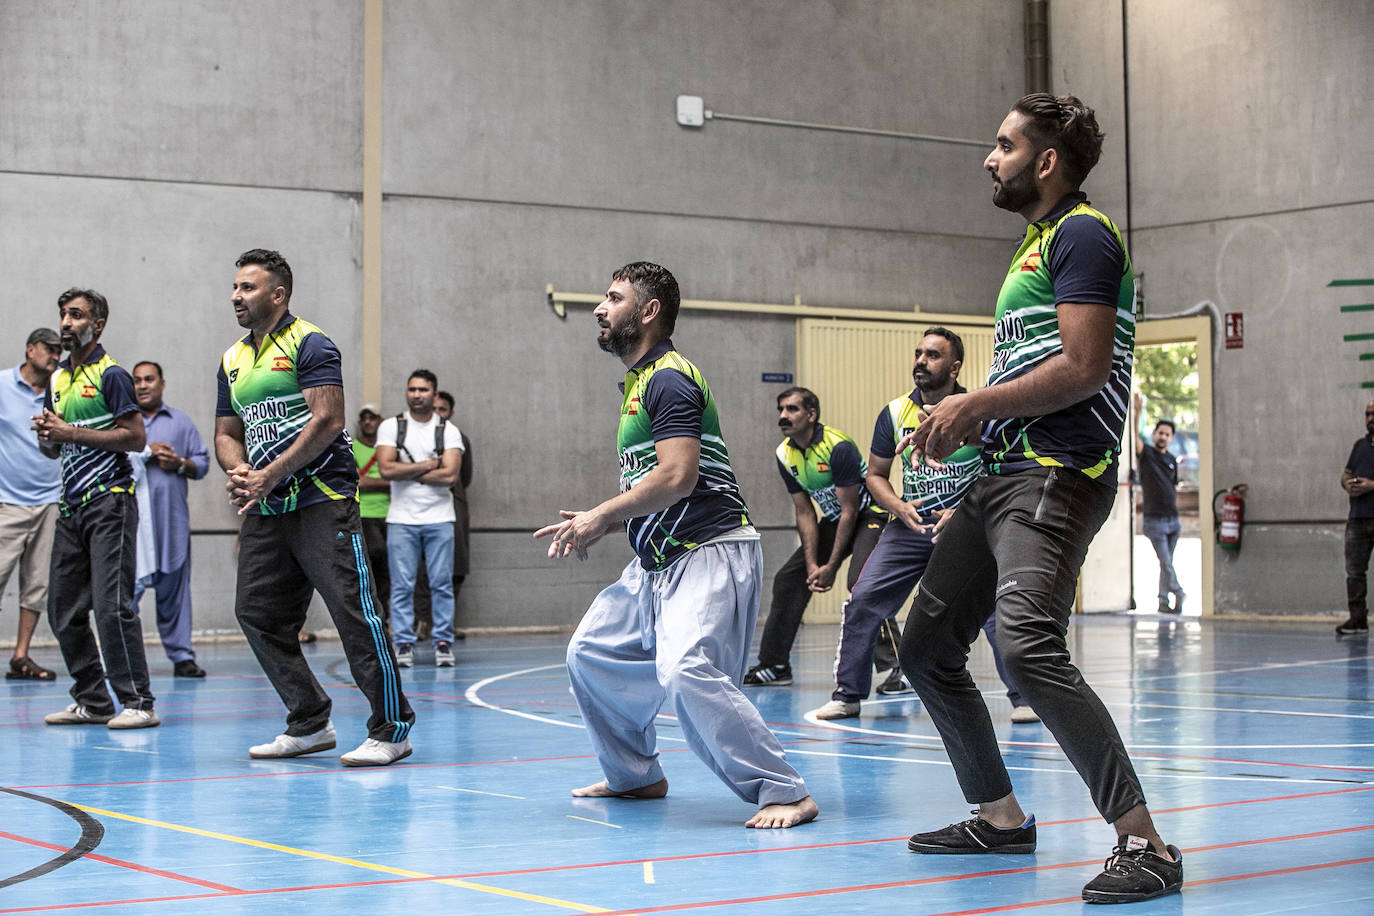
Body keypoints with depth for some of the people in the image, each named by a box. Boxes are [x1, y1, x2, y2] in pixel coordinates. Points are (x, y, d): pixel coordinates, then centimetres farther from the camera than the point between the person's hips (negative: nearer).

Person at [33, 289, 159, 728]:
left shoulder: (111, 374, -6)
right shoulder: (57, 379, 17)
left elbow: (136, 437, -14)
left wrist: (72, 432, -16)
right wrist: (47, 435, -1)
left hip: (109, 502, -8)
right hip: (71, 506, 8)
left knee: (111, 605, -13)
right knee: (63, 610, 6)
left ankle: (138, 703, -8)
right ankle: (92, 702, 15)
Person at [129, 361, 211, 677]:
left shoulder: (181, 422, 19)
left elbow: (203, 463, 14)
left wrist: (180, 464, -6)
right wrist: (146, 451, -9)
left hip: (172, 518, 2)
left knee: (174, 588, 4)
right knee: (130, 585, -12)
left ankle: (181, 656, 8)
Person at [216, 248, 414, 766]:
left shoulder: (308, 344, -6)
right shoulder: (233, 360, 18)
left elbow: (328, 420, -15)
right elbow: (226, 433, 20)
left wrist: (269, 475, -17)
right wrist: (238, 473, -3)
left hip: (322, 502, -8)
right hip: (265, 510, 8)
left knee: (354, 611, -11)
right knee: (256, 613, 5)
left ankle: (391, 729, -5)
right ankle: (310, 723, 17)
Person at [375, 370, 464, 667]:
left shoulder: (449, 431, 4)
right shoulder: (390, 427, 4)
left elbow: (449, 475, -10)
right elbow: (386, 469, -10)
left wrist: (407, 473, -9)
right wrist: (429, 465, -8)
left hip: (439, 518, 0)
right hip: (402, 518, 0)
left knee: (442, 584, 0)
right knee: (402, 585, -1)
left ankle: (443, 642, 6)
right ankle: (404, 644, 5)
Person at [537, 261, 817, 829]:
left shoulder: (669, 379, -13)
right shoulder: (639, 383, 19)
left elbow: (677, 477, -25)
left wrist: (601, 517, -16)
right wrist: (596, 523, 10)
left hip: (709, 553, -11)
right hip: (656, 562, 11)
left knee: (686, 670, -27)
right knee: (592, 654, 16)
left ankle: (785, 793, -20)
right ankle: (636, 776, 29)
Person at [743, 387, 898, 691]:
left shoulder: (838, 447, -25)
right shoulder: (785, 455, -4)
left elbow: (850, 510, -22)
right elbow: (804, 513, 0)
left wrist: (831, 566, -20)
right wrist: (812, 564, -10)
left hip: (870, 515, -8)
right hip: (833, 520, 8)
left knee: (860, 581, -31)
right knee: (788, 579, 5)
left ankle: (895, 668, -32)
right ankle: (774, 666, 18)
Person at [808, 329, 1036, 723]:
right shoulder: (894, 413, 1)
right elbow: (876, 474, 11)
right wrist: (899, 506, -9)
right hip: (911, 527, 3)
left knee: (996, 608, -16)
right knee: (862, 601, -6)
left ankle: (1023, 698, 1)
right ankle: (847, 695, 10)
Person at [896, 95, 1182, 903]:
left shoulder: (1082, 234, -7)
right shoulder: (1039, 243, 24)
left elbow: (1083, 368, -18)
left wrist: (975, 406, -12)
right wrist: (964, 419, 11)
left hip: (1055, 473, -11)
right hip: (1001, 473, 11)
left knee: (1029, 646, -28)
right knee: (927, 648, 13)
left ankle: (1145, 844, -25)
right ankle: (1001, 817, 25)